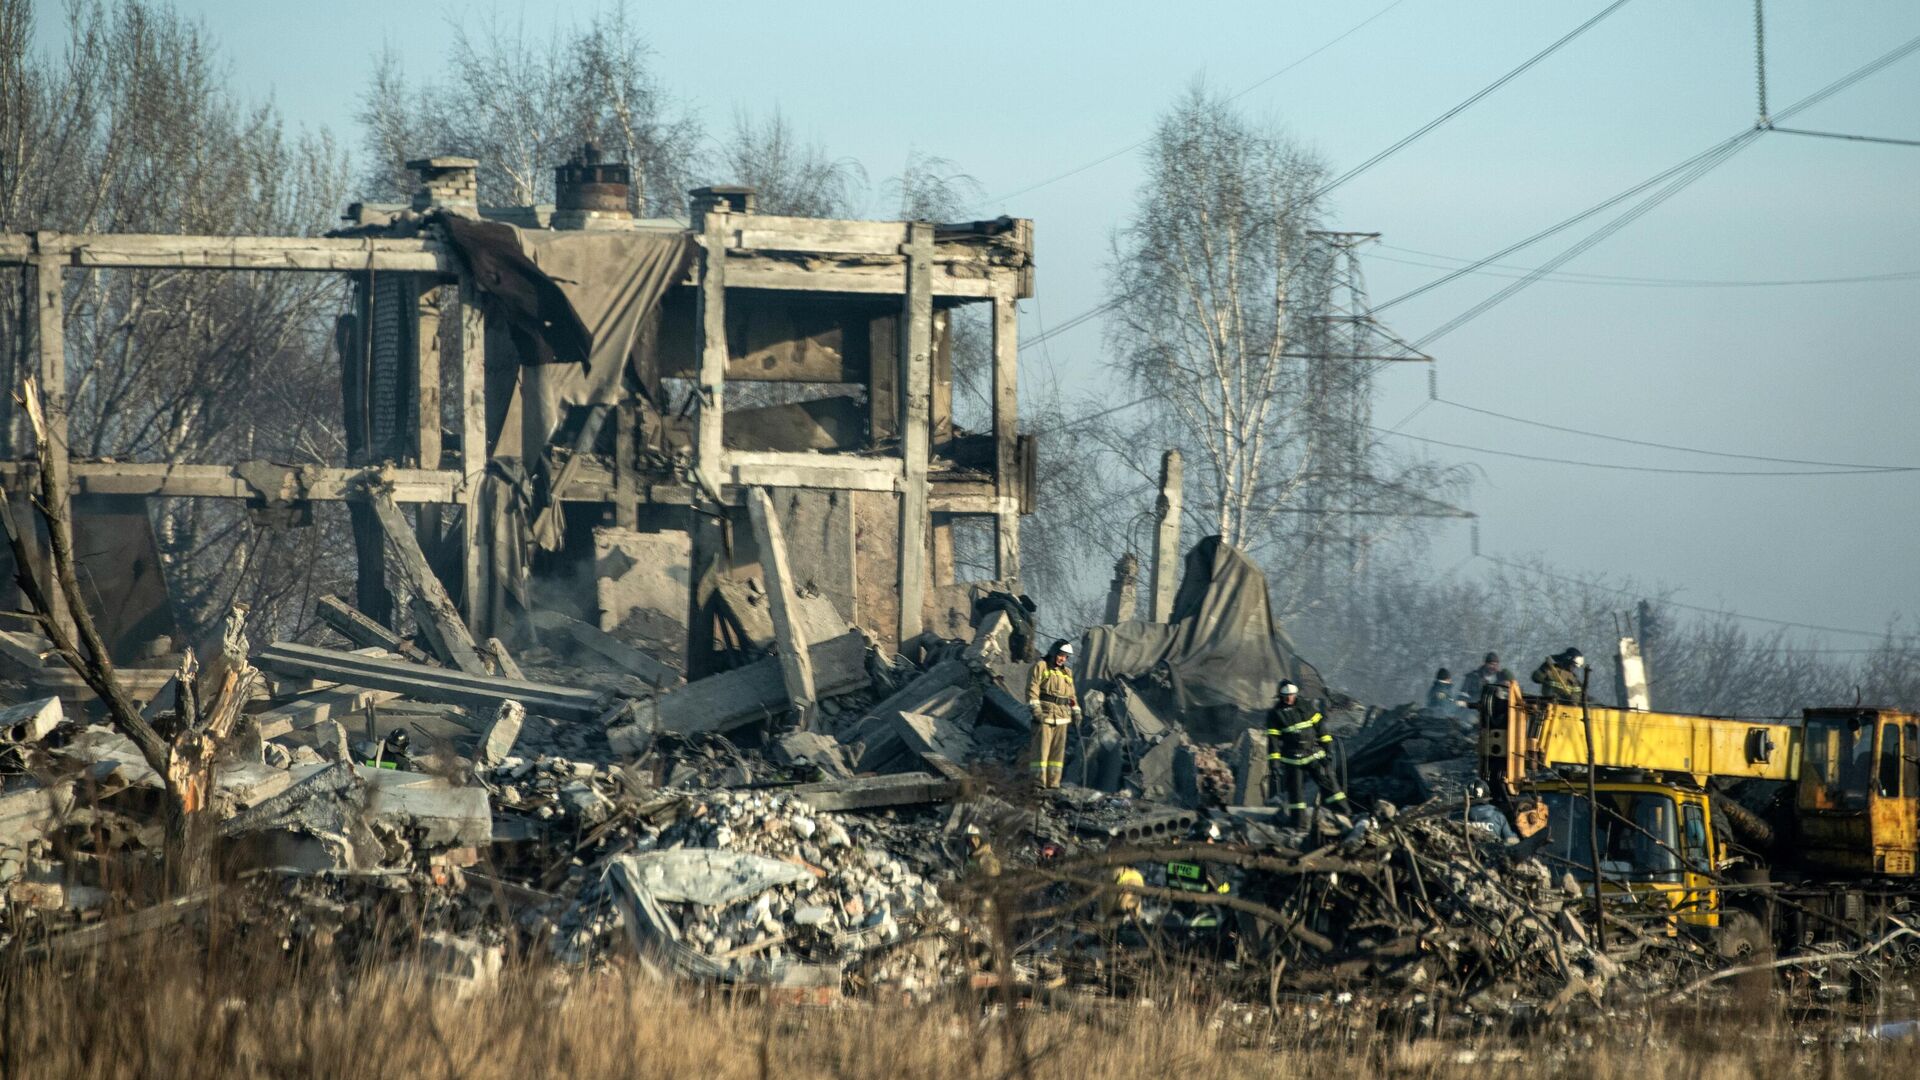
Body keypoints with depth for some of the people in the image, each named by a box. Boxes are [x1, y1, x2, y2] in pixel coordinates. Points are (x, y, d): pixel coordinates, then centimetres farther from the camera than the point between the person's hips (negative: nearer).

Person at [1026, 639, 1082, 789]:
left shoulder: (1067, 673, 20)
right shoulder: (1041, 667, 1)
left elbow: (1071, 695, 25)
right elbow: (1032, 689, -8)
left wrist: (1076, 712, 12)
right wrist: (1035, 709, -18)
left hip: (1061, 717, 6)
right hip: (1044, 714, -6)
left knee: (1058, 750, 5)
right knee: (1041, 748, -9)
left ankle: (1053, 782, 7)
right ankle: (1039, 781, -10)